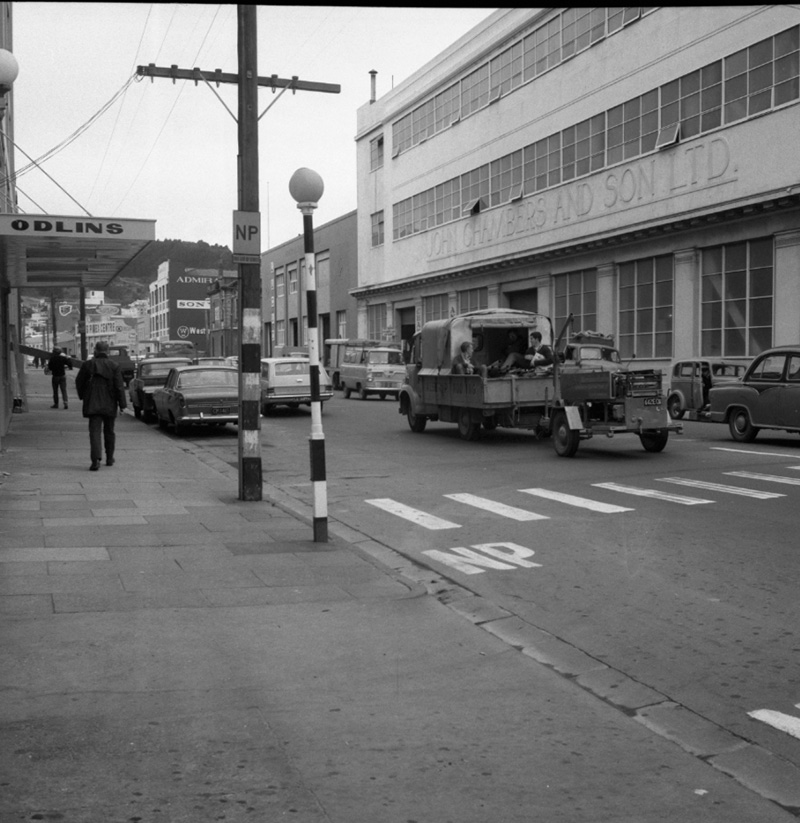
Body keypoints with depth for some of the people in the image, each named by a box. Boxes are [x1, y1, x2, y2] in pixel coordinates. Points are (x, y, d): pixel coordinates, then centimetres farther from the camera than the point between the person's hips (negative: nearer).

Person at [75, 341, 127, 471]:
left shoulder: (87, 365, -1)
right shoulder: (114, 366, -3)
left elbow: (79, 382, 7)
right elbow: (119, 386, -7)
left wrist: (82, 396, 23)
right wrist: (122, 404, -5)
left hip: (92, 405, -1)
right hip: (109, 405, 1)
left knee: (94, 432, -6)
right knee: (109, 431, 16)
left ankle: (96, 459, -23)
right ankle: (109, 458, 26)